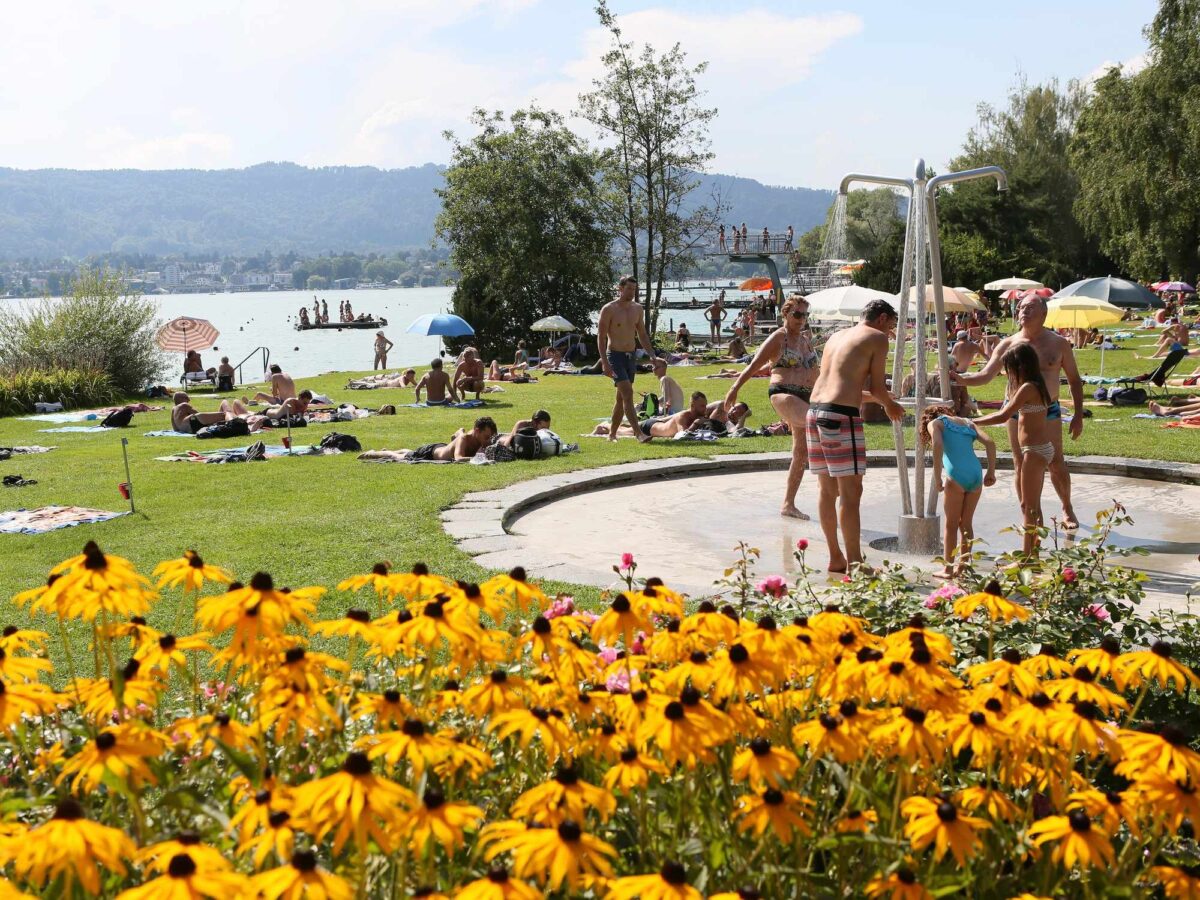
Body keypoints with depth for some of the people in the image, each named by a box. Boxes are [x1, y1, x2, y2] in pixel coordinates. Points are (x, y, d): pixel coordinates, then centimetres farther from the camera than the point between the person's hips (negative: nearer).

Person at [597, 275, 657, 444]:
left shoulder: (637, 308, 10)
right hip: (615, 356, -6)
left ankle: (612, 433, 23)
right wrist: (604, 362, -19)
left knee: (621, 397, 12)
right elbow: (601, 337, -10)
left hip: (631, 356, 7)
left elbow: (642, 335, 18)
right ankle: (639, 433, -24)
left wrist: (653, 355, 9)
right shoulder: (609, 309, -8)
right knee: (628, 393, -18)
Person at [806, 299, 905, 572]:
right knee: (851, 491, -4)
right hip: (841, 415, -8)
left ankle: (835, 557, 24)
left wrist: (878, 397, 36)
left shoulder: (837, 336, 24)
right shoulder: (877, 337, 3)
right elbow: (876, 386, 0)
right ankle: (854, 563, -2)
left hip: (815, 411, 8)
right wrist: (890, 405, 21)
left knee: (828, 490, 15)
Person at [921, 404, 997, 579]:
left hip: (956, 477, -4)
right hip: (976, 475, 4)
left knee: (951, 524, 7)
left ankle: (948, 568, 9)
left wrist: (937, 478, -9)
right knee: (966, 523, 15)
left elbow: (937, 445, -9)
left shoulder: (935, 423, 12)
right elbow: (989, 442, 11)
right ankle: (962, 567, 18)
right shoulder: (968, 423, 25)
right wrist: (991, 472, 10)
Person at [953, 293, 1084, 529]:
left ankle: (1067, 509, 25)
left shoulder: (1059, 344, 1)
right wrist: (961, 379, -23)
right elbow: (985, 375, -4)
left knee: (1057, 464, 2)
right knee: (1021, 466, 2)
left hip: (1049, 411, -1)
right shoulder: (1008, 345, 1)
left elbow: (1074, 380, 8)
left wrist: (1078, 415, 3)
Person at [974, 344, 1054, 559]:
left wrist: (973, 422, -14)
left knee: (1029, 506, -6)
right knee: (1032, 505, 16)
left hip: (1035, 450, -10)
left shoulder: (1027, 388, -17)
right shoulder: (1037, 385, 12)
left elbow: (1003, 416, -21)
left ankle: (1027, 555, -3)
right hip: (1042, 448, 10)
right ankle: (1032, 551, 22)